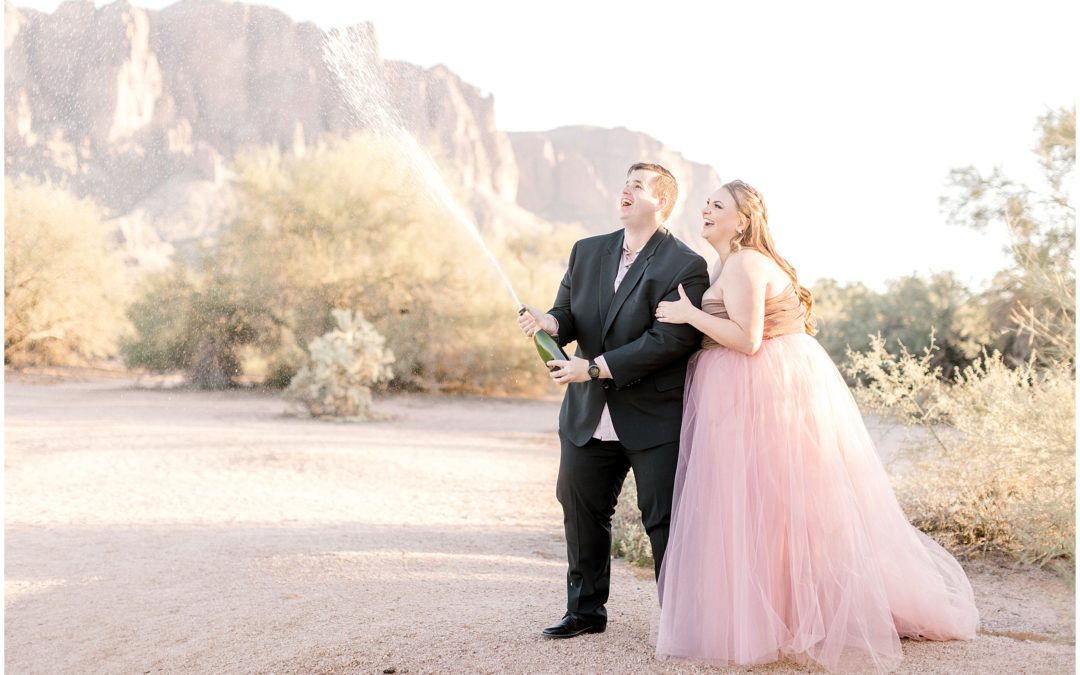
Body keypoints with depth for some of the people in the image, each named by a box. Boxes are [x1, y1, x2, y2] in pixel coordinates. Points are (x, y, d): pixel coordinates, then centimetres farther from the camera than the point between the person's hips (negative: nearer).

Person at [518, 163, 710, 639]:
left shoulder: (686, 266, -12)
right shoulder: (587, 252, 10)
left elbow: (672, 339, -21)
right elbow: (568, 313, 10)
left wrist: (595, 367, -23)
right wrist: (549, 322, -16)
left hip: (655, 420, -6)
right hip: (588, 416, 6)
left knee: (664, 521, 1)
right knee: (581, 512, 13)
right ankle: (586, 611, 29)